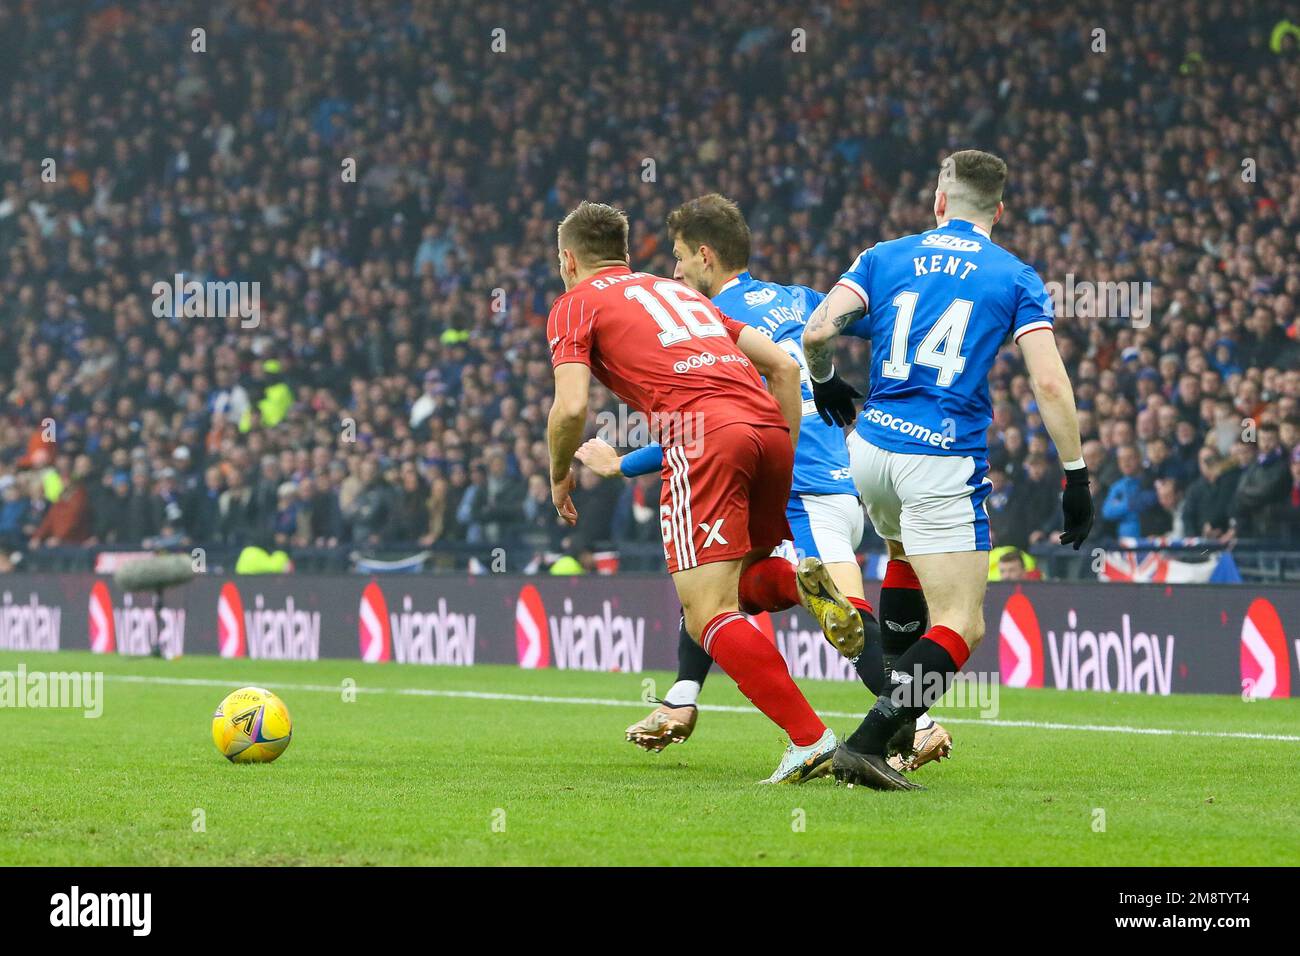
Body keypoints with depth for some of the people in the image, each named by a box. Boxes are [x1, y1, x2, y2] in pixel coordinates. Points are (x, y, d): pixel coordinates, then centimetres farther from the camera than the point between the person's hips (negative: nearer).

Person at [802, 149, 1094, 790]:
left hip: (871, 446, 5)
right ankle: (866, 743, -20)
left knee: (905, 555, 35)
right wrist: (1076, 474, -2)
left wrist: (825, 384, 18)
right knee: (961, 627, -3)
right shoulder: (1016, 278, 3)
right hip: (946, 460, -5)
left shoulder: (885, 258, 9)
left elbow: (816, 332, -3)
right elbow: (1049, 384, -6)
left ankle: (897, 718, 34)